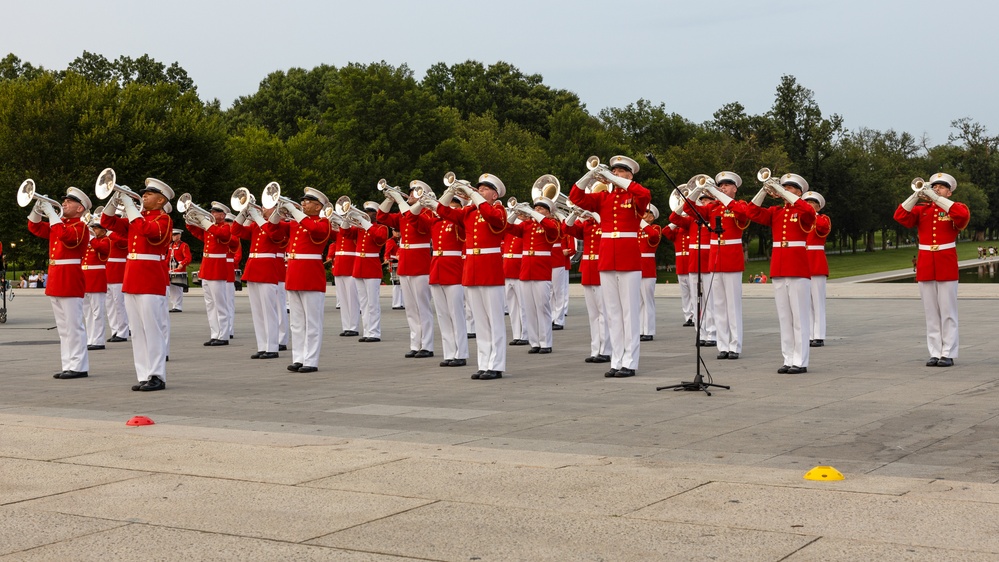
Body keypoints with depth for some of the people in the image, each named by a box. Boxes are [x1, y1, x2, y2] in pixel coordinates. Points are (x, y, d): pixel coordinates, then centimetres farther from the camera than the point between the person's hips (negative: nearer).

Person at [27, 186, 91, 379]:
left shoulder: (80, 227, -8)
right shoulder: (58, 224, 18)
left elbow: (65, 236, -27)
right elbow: (35, 228, 21)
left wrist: (51, 212, -20)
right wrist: (38, 209, 5)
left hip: (71, 282, -9)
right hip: (55, 282, 9)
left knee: (74, 326, -6)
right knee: (63, 327, 10)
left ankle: (79, 367, -3)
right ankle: (69, 366, 14)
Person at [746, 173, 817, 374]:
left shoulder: (803, 212, -1)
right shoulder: (775, 212, 12)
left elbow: (808, 211, -23)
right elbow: (753, 212, 3)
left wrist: (782, 192, -19)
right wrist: (764, 190, -7)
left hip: (798, 269, -5)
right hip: (778, 270, 5)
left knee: (799, 316, -3)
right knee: (784, 317, 7)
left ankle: (800, 362, -1)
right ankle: (788, 360, 11)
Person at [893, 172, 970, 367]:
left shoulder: (956, 208, 2)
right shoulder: (921, 209, 10)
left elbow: (963, 215, -21)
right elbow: (900, 216, -5)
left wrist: (936, 198, -21)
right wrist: (916, 196, -14)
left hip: (946, 265, -3)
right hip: (925, 265, 3)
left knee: (947, 312, -1)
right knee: (931, 312, 5)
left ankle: (948, 354, 1)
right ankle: (935, 353, 8)